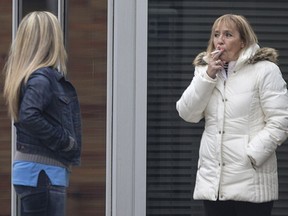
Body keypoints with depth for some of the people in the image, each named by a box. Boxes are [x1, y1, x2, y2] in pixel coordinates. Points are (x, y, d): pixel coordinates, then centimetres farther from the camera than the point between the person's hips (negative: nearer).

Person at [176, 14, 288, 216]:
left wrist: (250, 157, -16)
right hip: (212, 181, 5)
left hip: (250, 182, -5)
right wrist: (208, 76, -6)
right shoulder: (205, 70, 15)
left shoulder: (265, 70, -5)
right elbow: (187, 114, 4)